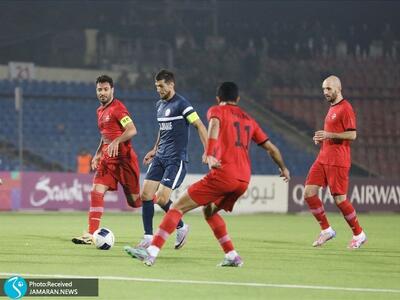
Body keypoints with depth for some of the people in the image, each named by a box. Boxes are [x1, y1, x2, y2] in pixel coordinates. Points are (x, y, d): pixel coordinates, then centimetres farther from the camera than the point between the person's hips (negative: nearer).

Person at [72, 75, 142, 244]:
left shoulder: (117, 108, -11)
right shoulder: (100, 111, 16)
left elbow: (132, 130, -22)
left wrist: (117, 141, -34)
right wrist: (98, 154, 18)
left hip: (124, 158, -8)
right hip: (107, 159, 8)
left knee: (135, 200, -2)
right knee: (96, 192, -8)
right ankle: (91, 235, -11)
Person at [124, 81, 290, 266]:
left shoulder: (217, 111, 10)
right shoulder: (248, 120, 24)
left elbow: (214, 124, -16)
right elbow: (271, 148, 28)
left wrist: (210, 155, -28)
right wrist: (283, 168, 46)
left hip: (223, 173, -6)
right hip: (244, 179, 6)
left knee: (179, 207, -5)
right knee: (209, 211, 28)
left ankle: (151, 252, -16)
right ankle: (232, 257, 18)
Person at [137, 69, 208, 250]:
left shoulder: (181, 104, -12)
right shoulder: (159, 105, 14)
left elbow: (200, 126, -14)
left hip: (176, 159, -8)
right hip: (160, 158, 8)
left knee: (162, 199, -13)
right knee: (145, 195, -3)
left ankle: (181, 227, 13)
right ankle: (148, 237, 5)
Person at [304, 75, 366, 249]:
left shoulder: (345, 108, -10)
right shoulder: (332, 109, 19)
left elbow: (352, 135, -17)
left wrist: (329, 135, -20)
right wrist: (321, 138, 11)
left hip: (338, 161, -9)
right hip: (323, 158, 9)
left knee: (339, 199, -7)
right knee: (309, 192, -2)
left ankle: (359, 235, 9)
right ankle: (326, 230, 8)